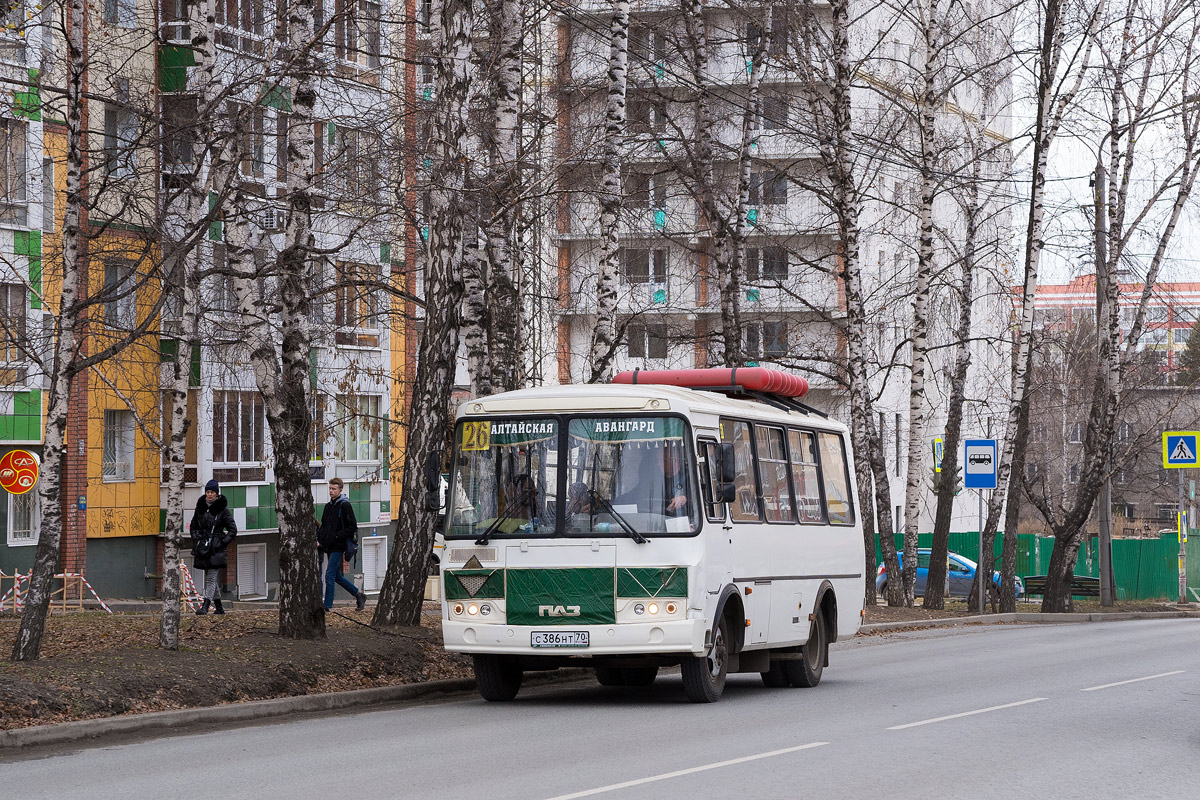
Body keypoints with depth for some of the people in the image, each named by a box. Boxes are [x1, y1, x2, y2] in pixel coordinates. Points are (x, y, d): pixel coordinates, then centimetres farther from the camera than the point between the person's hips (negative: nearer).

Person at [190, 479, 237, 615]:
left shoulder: (223, 510, -4)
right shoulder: (200, 507, 9)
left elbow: (233, 529, -1)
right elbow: (193, 526, 21)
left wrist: (223, 542, -9)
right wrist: (196, 538, 6)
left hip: (216, 549, -5)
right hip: (203, 547, 5)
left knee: (211, 578, -13)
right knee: (211, 579, 11)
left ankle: (205, 606, -20)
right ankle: (219, 607, 21)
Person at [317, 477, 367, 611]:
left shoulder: (345, 506, -10)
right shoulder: (328, 506, 14)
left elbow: (352, 527, -12)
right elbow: (323, 526, 22)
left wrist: (336, 536, -17)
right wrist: (319, 539, 6)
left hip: (338, 547, -8)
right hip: (329, 547, 8)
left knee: (329, 576, -11)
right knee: (337, 577, 13)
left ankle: (327, 607, -8)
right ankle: (359, 595, 26)